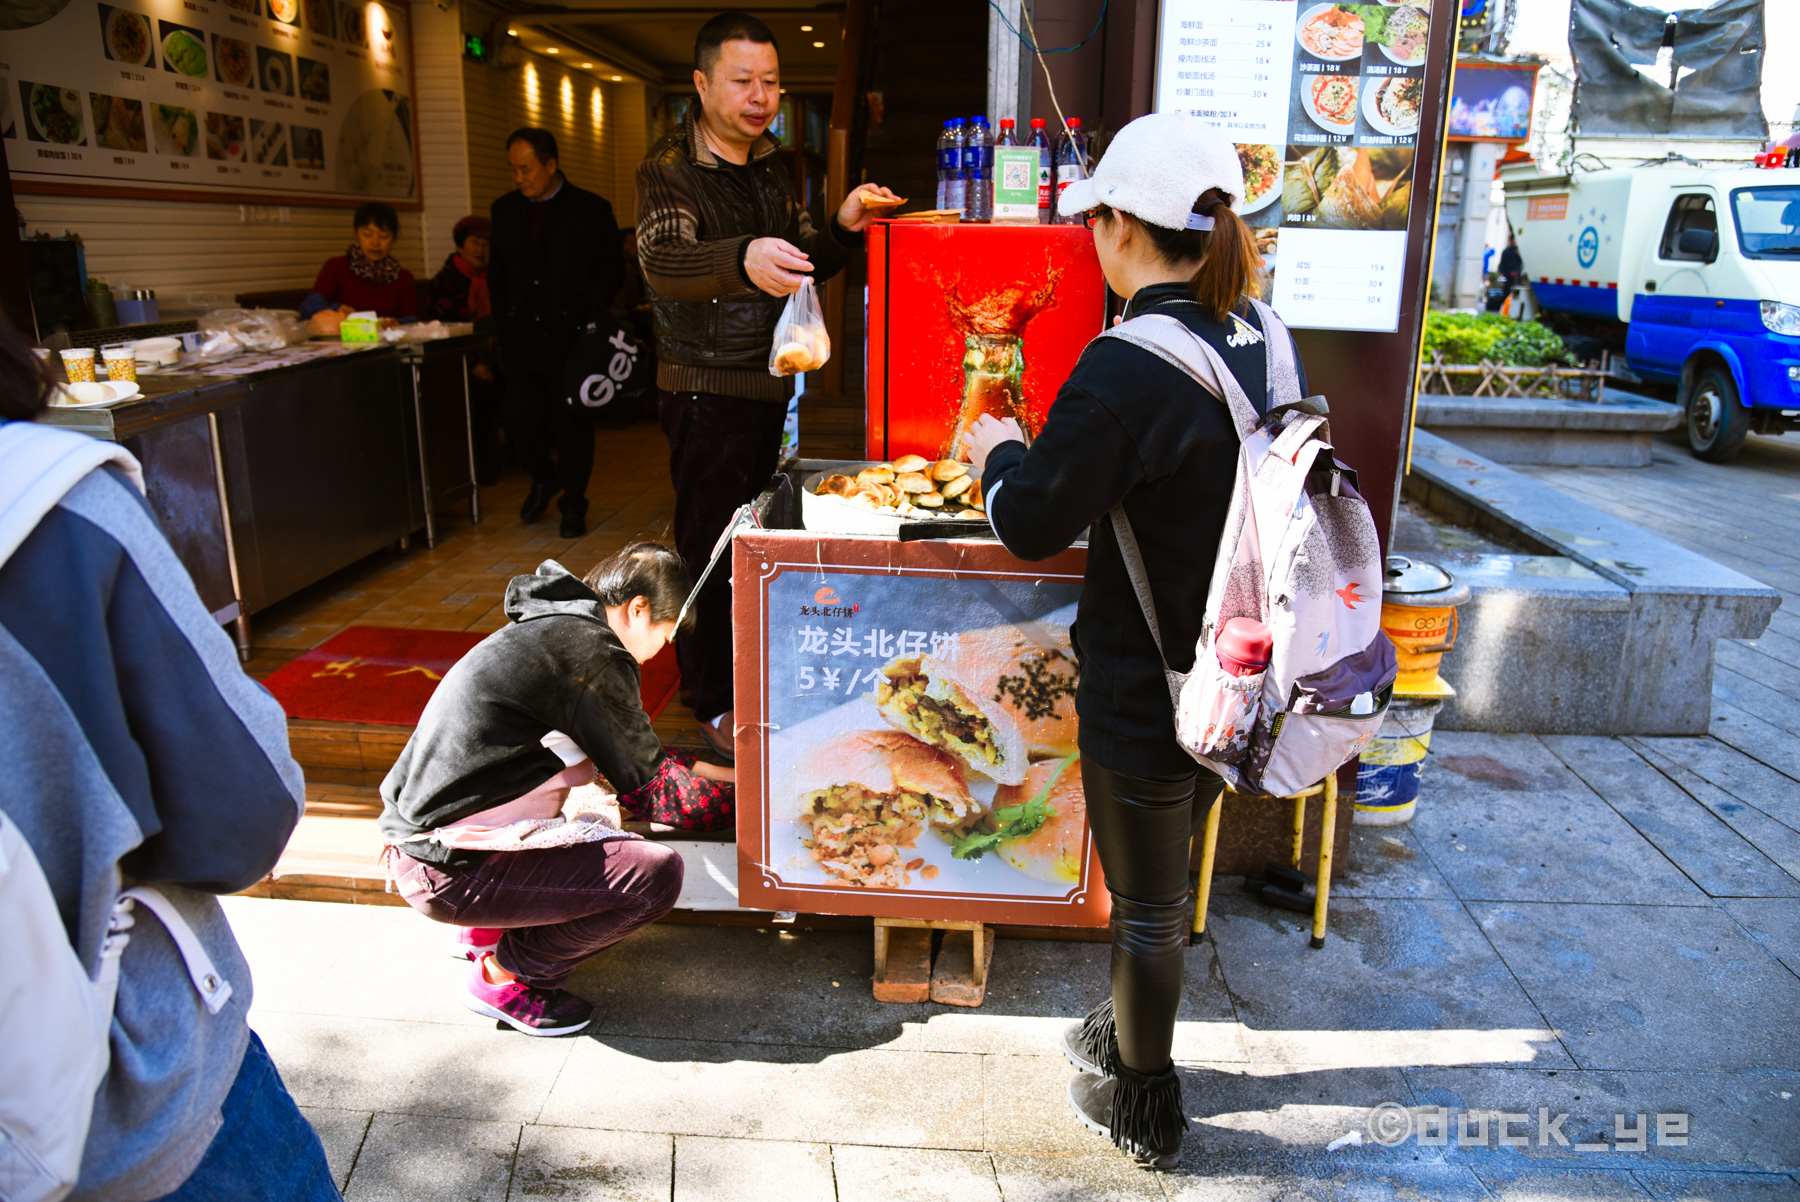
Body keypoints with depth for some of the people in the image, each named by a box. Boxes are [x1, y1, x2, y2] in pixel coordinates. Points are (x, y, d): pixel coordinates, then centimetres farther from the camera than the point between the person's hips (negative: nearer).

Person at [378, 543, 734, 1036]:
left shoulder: (548, 628, 13)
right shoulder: (592, 653, -16)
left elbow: (627, 754, 27)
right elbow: (646, 788, -6)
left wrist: (706, 769, 29)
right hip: (449, 871, -10)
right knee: (657, 874, -15)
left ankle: (486, 928, 20)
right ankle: (502, 976, 2)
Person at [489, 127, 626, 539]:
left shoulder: (591, 209, -2)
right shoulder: (504, 210, 11)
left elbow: (612, 269, 3)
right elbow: (497, 274, 18)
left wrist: (590, 313, -9)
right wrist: (503, 327, 11)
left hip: (572, 339, -3)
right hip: (522, 342, 4)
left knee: (573, 424, 1)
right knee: (521, 422, 4)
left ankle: (573, 504, 16)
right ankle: (544, 478, 32)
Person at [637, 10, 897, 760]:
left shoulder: (769, 168, 11)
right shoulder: (670, 170, -13)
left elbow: (805, 264, 15)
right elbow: (664, 261, -33)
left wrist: (843, 228, -8)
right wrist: (743, 258, -53)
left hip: (769, 384, 8)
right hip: (705, 390, -8)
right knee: (710, 545, -3)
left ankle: (736, 666, 34)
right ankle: (712, 704, 10)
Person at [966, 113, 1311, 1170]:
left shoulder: (1128, 367, -25)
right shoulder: (1263, 339, 1)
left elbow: (1035, 526, -19)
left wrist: (999, 453, 2)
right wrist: (1048, 449, 16)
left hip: (1147, 693, -8)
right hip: (1237, 676, 8)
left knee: (1146, 905, 12)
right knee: (1168, 876, 26)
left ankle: (1144, 1109, 35)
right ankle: (1132, 1033, 49)